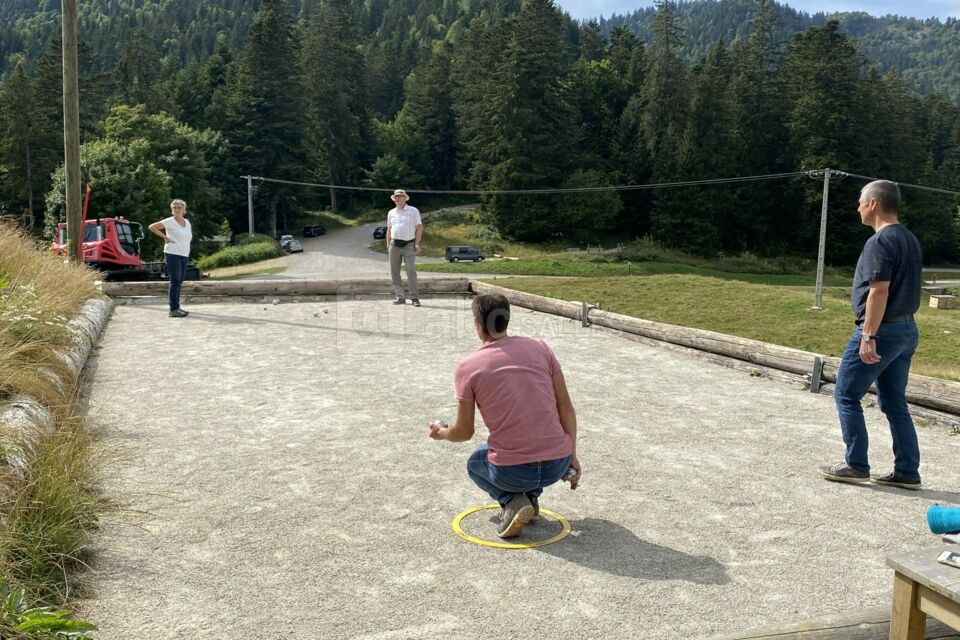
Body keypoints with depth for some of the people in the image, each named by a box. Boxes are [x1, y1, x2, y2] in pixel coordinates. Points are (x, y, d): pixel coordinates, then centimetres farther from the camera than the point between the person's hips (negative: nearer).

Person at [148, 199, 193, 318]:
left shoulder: (187, 222, 12)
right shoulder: (169, 221, -7)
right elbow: (151, 227, -7)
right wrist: (165, 237, -10)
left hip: (184, 255, 7)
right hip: (173, 254, -7)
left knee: (179, 282, 12)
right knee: (175, 281, -10)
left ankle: (176, 307, 19)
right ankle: (173, 309, -10)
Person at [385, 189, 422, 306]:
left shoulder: (413, 211, 3)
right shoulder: (391, 213, 14)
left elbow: (419, 227, 0)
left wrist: (417, 244, -8)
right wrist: (388, 243, 11)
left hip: (409, 245, -4)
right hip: (395, 244, 4)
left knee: (411, 271, -10)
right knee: (394, 272, 2)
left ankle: (414, 297, -6)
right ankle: (400, 297, 9)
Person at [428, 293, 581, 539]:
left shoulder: (467, 367, -3)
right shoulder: (540, 348, 4)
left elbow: (465, 432, 6)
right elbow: (566, 408, 6)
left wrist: (441, 432, 28)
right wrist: (572, 456, 16)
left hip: (511, 472, -3)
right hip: (558, 466, 3)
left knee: (475, 462, 33)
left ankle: (511, 500, 4)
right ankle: (531, 496, 19)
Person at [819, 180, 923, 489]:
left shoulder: (880, 241, -16)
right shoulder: (910, 239, 14)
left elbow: (879, 292, -22)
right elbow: (905, 288, 17)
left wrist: (868, 336, -23)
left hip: (881, 330, -9)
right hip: (907, 330, 9)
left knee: (847, 395, 2)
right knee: (895, 402, 13)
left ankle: (856, 466, 6)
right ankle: (907, 472, 16)